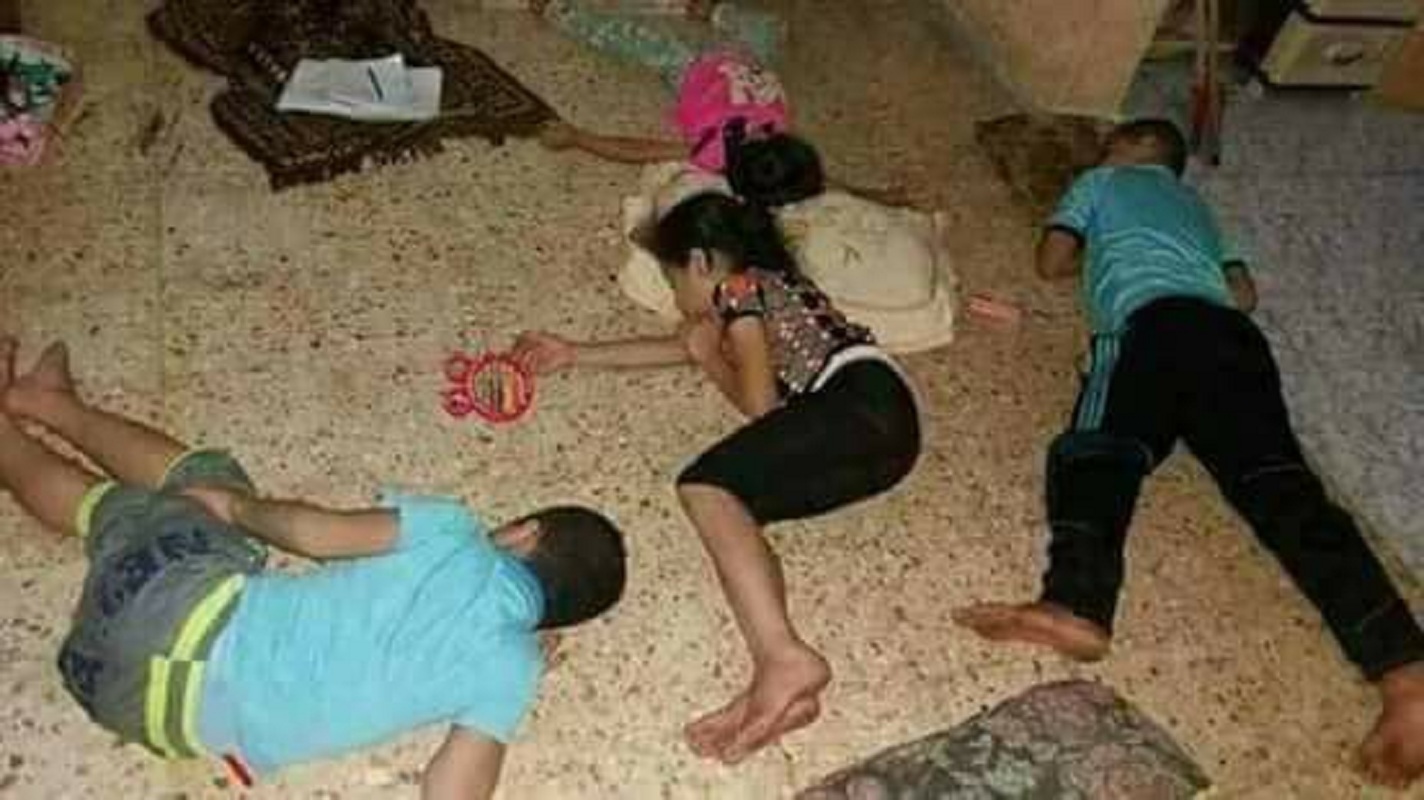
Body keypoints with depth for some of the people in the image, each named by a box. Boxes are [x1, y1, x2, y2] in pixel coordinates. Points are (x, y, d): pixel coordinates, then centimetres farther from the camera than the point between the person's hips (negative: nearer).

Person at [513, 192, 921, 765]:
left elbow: (760, 404, -1)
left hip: (863, 403, -9)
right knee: (725, 501, -7)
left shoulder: (738, 288, 4)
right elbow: (680, 347, 41)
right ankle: (784, 690, -28)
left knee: (705, 485, -18)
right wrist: (574, 354, 46)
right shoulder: (762, 286, 32)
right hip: (881, 434, 9)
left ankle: (786, 658, -37)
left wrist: (711, 360, 19)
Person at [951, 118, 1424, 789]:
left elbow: (1052, 262, 25)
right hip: (1230, 331, 4)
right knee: (1278, 480, -17)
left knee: (1097, 451, -24)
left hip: (1152, 322, -4)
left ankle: (1077, 606, -56)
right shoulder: (1199, 206, 42)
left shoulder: (1099, 182, 30)